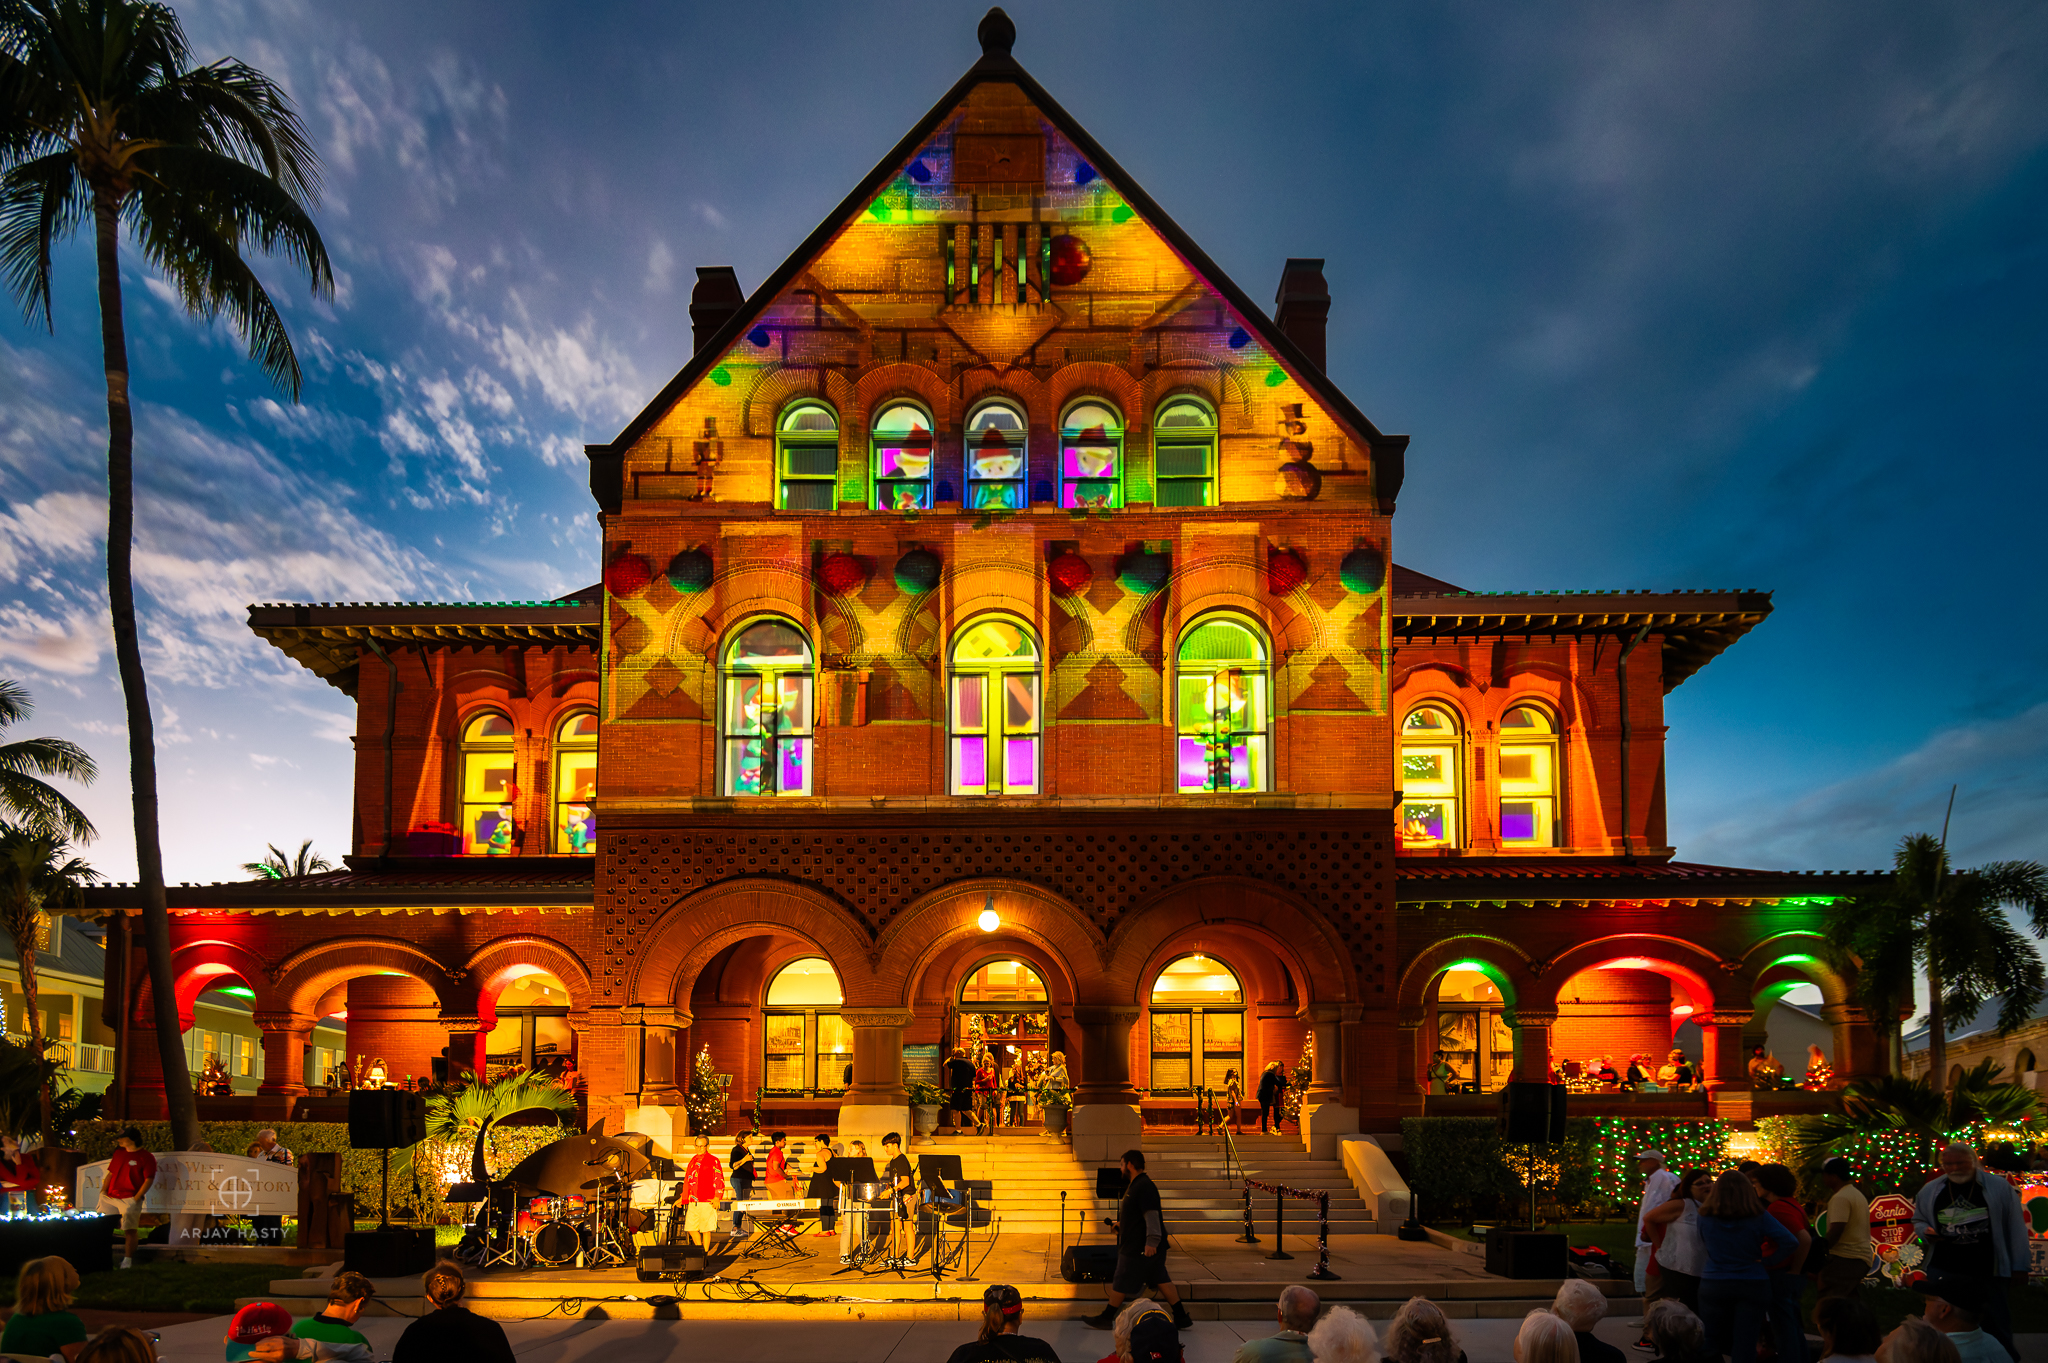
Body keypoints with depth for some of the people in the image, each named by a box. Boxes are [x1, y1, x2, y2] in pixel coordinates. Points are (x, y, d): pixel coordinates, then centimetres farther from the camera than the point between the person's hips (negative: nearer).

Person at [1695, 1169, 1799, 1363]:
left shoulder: (1705, 1216, -3)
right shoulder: (1759, 1217, -6)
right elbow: (1791, 1242, -12)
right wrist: (1767, 1262, -2)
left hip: (1713, 1285, 1)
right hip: (1752, 1285, -1)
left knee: (1712, 1346, 12)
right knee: (1744, 1347, 3)